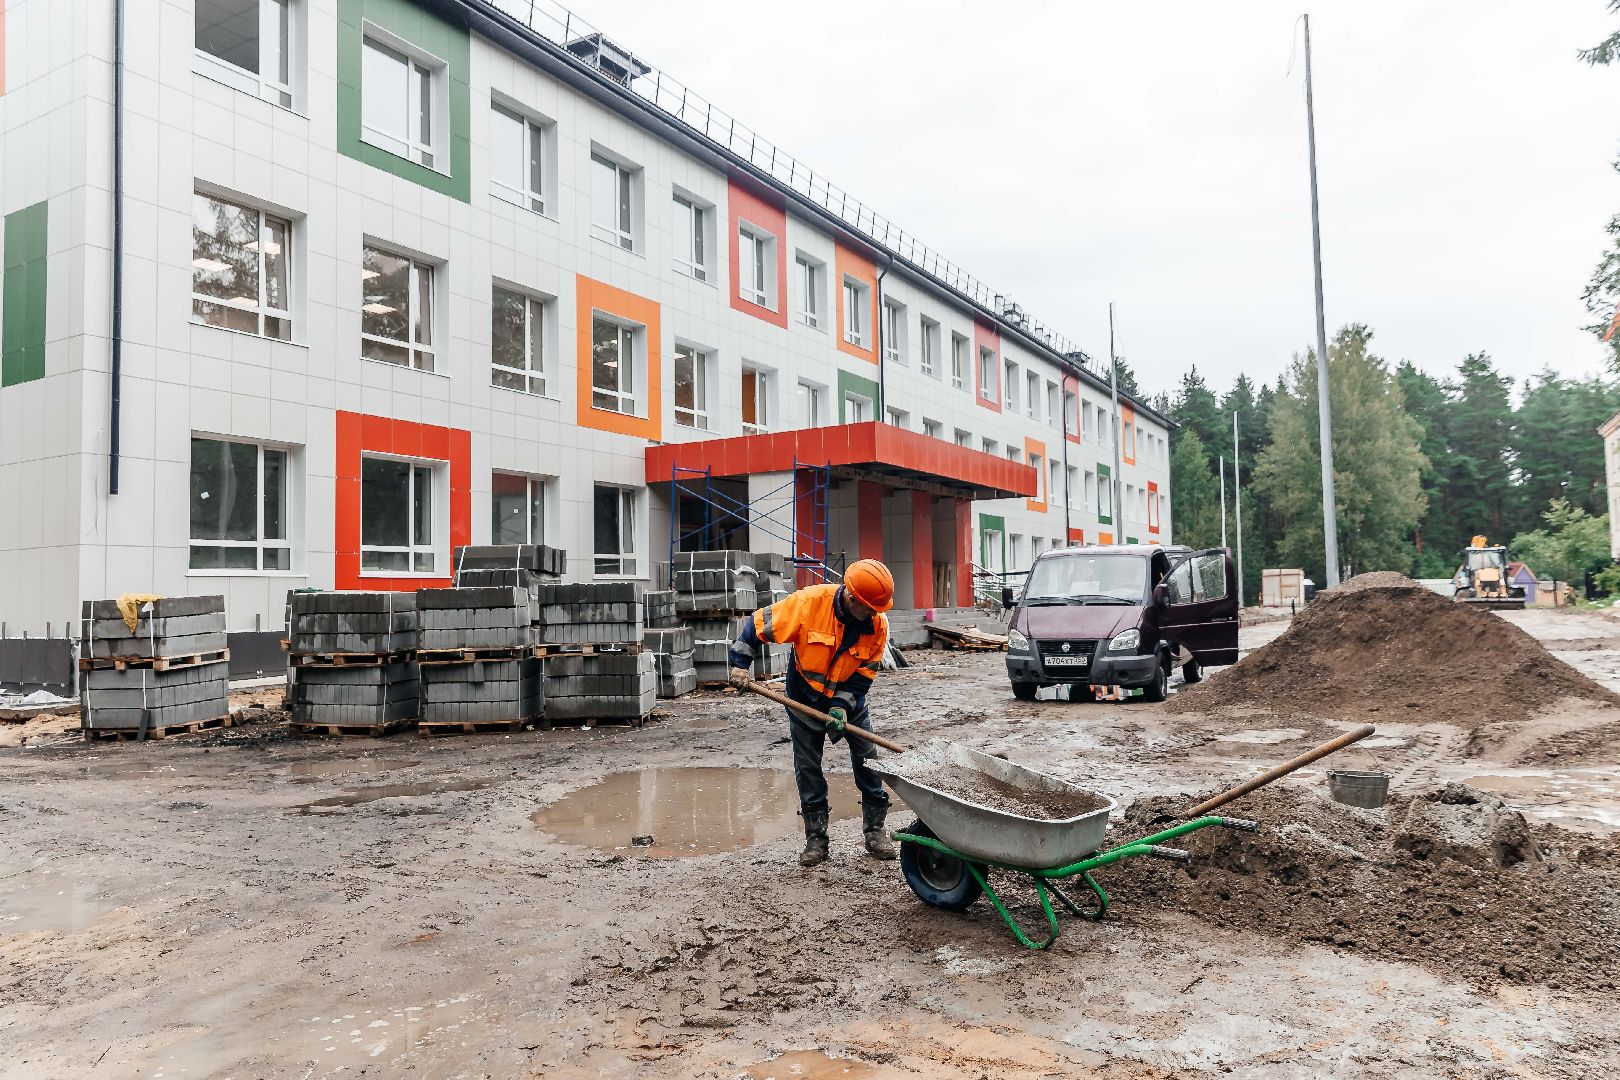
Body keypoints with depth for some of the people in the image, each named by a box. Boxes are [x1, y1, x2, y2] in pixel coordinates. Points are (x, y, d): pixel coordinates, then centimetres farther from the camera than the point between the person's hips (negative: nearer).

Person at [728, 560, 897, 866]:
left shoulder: (877, 624, -19)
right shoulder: (810, 602, -28)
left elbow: (864, 674, -11)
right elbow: (761, 623, -18)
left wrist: (842, 705, -22)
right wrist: (741, 663, -20)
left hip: (849, 698, 2)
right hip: (805, 696, -2)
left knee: (867, 760, 0)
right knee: (807, 767, 2)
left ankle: (875, 831, 15)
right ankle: (816, 838, 13)